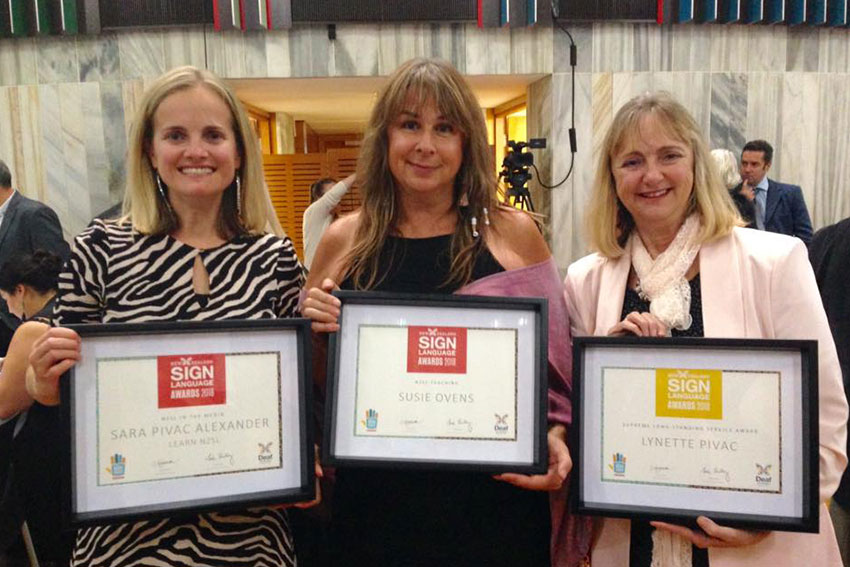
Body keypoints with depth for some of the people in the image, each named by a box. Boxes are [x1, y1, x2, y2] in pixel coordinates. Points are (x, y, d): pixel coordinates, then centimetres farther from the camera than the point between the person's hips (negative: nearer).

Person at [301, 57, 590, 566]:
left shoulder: (514, 234, -3)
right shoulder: (345, 241, 0)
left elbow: (555, 359, 6)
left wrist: (555, 436, -10)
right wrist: (312, 329, -10)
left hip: (495, 503, 0)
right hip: (375, 504, 1)